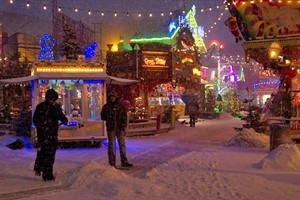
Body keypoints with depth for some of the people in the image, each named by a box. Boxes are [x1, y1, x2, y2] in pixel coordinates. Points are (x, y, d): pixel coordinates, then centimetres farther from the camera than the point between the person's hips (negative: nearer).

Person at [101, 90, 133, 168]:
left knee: (122, 144, 1)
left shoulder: (120, 106, 7)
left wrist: (123, 126, -7)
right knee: (111, 145, 3)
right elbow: (102, 117, 12)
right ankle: (112, 163, 8)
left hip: (120, 128, 1)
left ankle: (124, 162, 6)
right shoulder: (106, 106, 7)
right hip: (110, 128, -1)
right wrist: (109, 117, -3)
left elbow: (124, 117, 4)